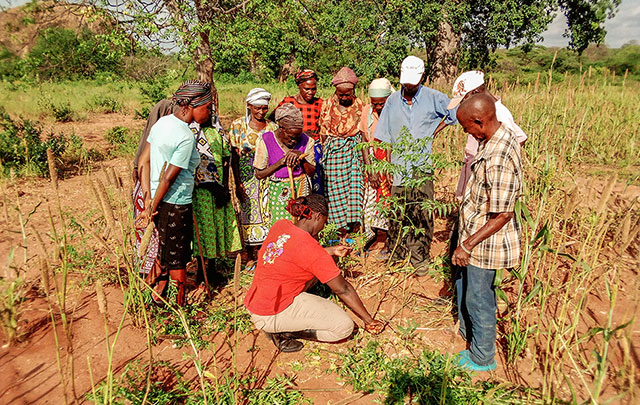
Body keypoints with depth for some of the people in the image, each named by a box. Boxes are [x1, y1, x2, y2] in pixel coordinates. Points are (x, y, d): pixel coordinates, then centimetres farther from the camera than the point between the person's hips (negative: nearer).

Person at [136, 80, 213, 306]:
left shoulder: (162, 122, 4)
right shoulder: (186, 137, -21)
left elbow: (143, 162, 5)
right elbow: (168, 178, -19)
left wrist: (148, 200, 3)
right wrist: (153, 208, -8)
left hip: (158, 199, 8)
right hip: (176, 204, -8)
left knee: (165, 250, 24)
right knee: (177, 256, 9)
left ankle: (157, 294, 38)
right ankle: (181, 304, 27)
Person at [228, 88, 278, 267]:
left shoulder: (272, 127, 6)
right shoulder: (238, 125, 0)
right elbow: (234, 155, -2)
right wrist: (237, 181, -9)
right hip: (246, 178, -1)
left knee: (269, 214, 2)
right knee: (248, 214, 4)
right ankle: (251, 256, 18)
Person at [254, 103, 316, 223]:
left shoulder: (306, 141, -5)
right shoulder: (265, 141, -11)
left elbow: (311, 172, 1)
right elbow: (259, 174, -9)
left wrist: (301, 157, -17)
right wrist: (281, 162, -20)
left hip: (301, 188, 2)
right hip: (278, 191, -1)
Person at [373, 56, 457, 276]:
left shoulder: (433, 98, -1)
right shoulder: (393, 100, 8)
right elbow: (386, 138, 11)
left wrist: (434, 132, 4)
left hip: (422, 166, -2)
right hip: (398, 166, 3)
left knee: (422, 214, -2)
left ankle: (420, 258, 10)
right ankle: (397, 253, 22)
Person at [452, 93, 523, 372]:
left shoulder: (499, 160, -33)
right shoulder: (500, 137, -1)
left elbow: (502, 216, -27)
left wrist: (467, 245, -21)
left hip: (486, 241, -10)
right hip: (475, 234, 10)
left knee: (478, 298, 9)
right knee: (464, 286, 27)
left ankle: (482, 359, 31)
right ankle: (467, 330, 51)